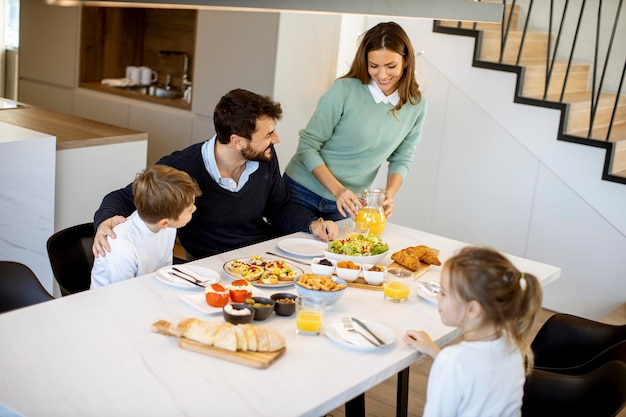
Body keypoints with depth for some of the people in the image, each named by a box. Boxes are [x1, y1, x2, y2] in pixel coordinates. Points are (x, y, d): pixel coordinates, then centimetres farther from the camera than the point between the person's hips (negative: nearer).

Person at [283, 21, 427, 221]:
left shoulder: (416, 106, -5)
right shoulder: (344, 90, -17)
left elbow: (401, 160, 5)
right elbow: (308, 146, -14)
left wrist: (389, 195, -14)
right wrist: (338, 189, -24)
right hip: (302, 191, -3)